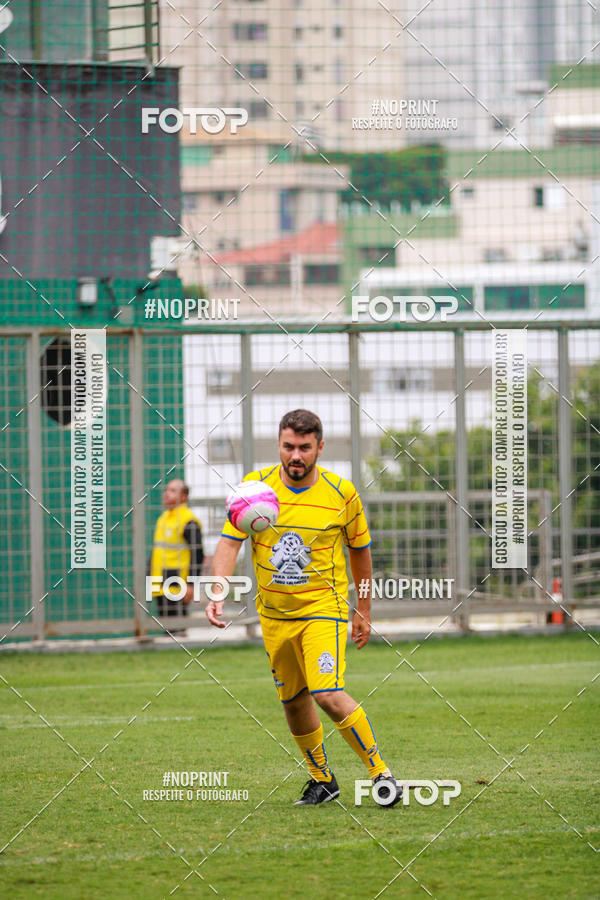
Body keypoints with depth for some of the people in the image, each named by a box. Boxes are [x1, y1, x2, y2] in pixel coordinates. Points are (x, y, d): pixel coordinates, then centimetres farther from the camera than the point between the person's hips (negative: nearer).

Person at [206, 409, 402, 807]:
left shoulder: (342, 493, -7)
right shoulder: (256, 485, -4)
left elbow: (359, 549, 7)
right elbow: (230, 541, -4)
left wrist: (364, 610, 12)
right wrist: (219, 593, -19)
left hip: (324, 607, -4)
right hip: (274, 613, 4)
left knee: (329, 695, -20)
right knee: (293, 700, 10)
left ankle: (381, 771, -7)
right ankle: (322, 779, 29)